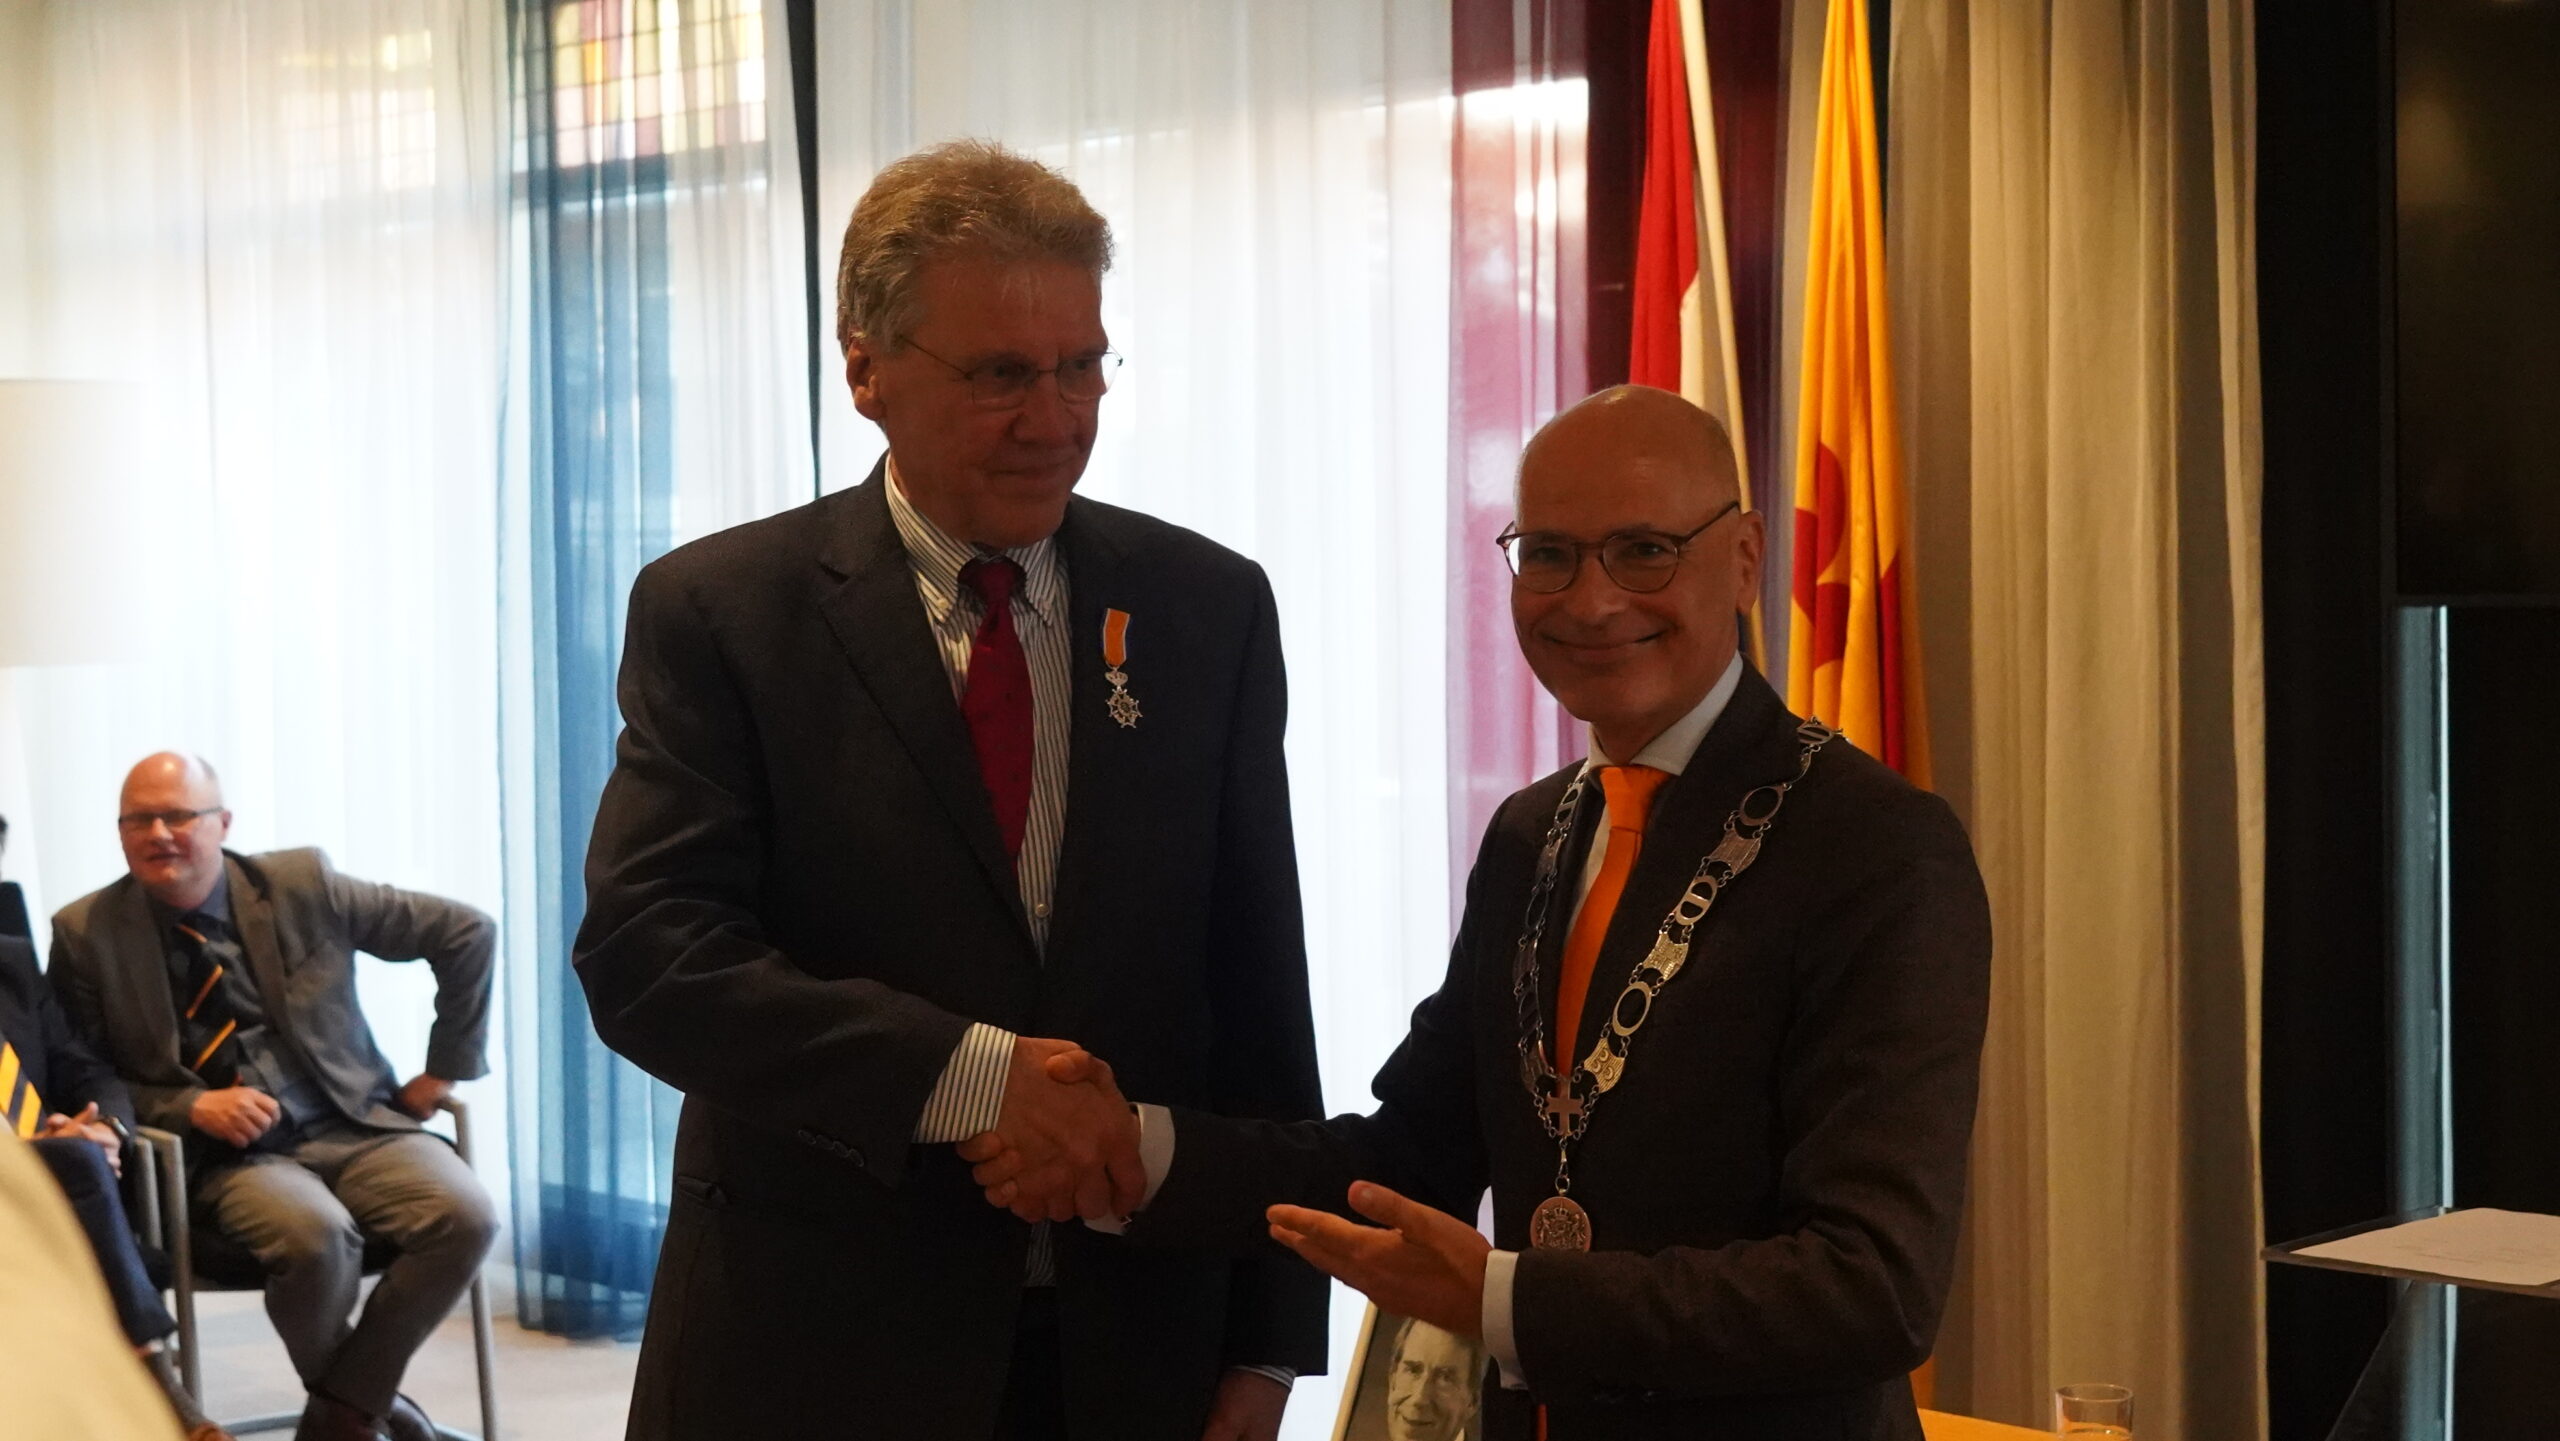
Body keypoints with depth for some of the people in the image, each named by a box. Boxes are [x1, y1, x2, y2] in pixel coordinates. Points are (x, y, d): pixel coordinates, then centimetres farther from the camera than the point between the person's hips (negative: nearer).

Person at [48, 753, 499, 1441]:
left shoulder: (302, 885, 1)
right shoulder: (86, 933, 1)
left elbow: (467, 933, 7)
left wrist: (445, 1068, 5)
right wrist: (192, 1107, -13)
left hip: (355, 1127, 2)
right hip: (225, 1155, -2)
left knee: (465, 1217, -26)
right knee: (314, 1234, -35)